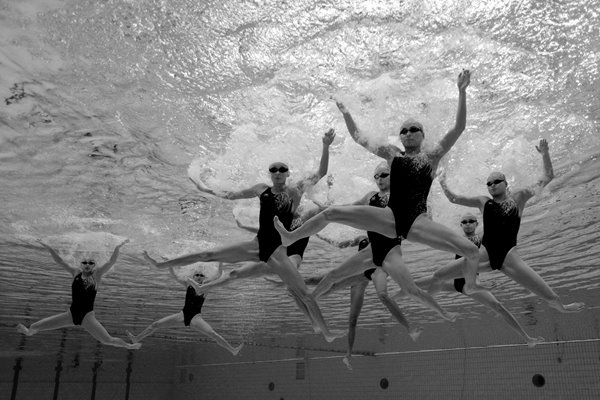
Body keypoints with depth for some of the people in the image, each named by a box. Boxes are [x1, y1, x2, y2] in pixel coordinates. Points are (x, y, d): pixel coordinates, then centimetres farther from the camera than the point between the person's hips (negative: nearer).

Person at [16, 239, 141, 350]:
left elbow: (111, 262, -11)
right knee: (33, 327, 5)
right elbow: (59, 261, 9)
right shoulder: (76, 272, 7)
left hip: (87, 316, -3)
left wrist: (117, 248, -23)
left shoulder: (97, 275, -1)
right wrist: (48, 248, 3)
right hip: (71, 314, 3)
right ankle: (29, 332, 44)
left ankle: (128, 346, 16)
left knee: (107, 340, -13)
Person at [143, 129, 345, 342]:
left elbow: (321, 173, -9)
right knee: (208, 254, 3)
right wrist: (206, 189, 30)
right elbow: (230, 195, 22)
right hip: (257, 245, 3)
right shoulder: (262, 190, 10)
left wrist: (326, 147, -21)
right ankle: (160, 264, 13)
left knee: (303, 293, -8)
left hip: (279, 250, -3)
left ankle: (326, 332, 1)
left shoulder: (295, 191, 0)